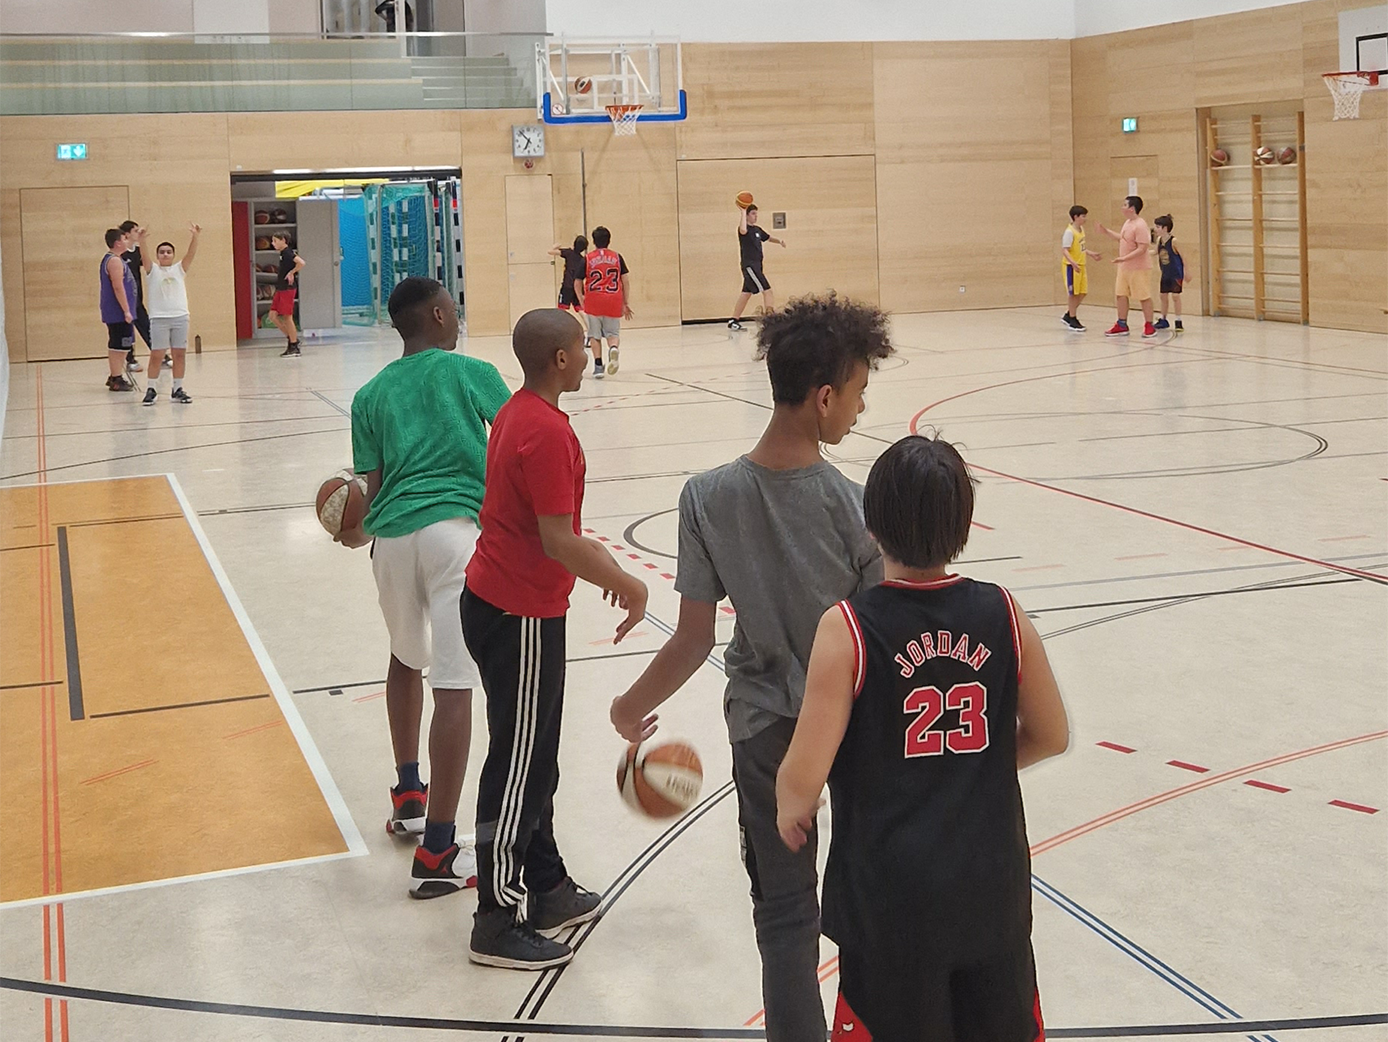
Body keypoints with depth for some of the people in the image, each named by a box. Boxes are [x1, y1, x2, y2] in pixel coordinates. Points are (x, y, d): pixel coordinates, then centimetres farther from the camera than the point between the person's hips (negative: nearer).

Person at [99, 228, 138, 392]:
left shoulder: (110, 259, 17)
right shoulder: (115, 261, -16)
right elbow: (118, 287, -22)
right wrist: (126, 311, -21)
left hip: (115, 313, 11)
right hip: (119, 312, -11)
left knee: (116, 346, 16)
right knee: (118, 346, -7)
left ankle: (115, 377, 22)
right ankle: (116, 380, -4)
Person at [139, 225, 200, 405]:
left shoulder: (179, 269, 11)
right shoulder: (153, 270, 6)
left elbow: (191, 253, -4)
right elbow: (144, 255, -12)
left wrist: (195, 237, -22)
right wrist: (141, 240, -31)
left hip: (180, 316, 2)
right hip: (159, 318, -2)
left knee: (180, 354, 4)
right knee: (156, 355, -2)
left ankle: (178, 390, 12)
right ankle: (151, 389, 6)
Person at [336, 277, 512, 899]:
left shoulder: (371, 395, 17)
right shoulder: (472, 373, 9)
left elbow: (373, 489, 14)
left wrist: (359, 535, 33)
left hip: (392, 537, 5)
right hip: (457, 528, -5)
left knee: (407, 660, 30)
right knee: (454, 686, -7)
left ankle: (408, 797, 40)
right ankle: (437, 854, -10)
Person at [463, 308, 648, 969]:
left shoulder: (517, 414, 10)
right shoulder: (548, 433, -21)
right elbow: (558, 542, -24)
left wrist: (604, 569, 21)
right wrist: (628, 586, -12)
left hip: (496, 600, 10)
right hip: (521, 618, -10)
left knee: (534, 759, 18)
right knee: (520, 767, -2)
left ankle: (545, 889, 30)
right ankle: (500, 922, 7)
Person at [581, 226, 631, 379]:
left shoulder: (587, 259, 1)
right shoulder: (617, 257, 4)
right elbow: (626, 281, 3)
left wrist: (582, 301, 18)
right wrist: (626, 303, 10)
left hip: (593, 302, -1)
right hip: (613, 302, 1)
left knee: (594, 335, 11)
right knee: (612, 333, 10)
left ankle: (598, 365, 2)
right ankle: (614, 348, -23)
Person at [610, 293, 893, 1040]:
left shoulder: (708, 497, -16)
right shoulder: (853, 505, -20)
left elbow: (694, 639, -10)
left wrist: (633, 706, 6)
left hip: (764, 726, 1)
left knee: (784, 909, 13)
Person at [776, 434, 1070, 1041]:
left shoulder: (848, 630, -16)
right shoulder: (1003, 615, -6)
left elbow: (804, 779, -17)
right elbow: (1050, 736, 6)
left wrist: (789, 812, 5)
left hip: (891, 899, -3)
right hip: (993, 889, 3)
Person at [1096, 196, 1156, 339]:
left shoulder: (1140, 226, -20)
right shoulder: (1127, 223, 10)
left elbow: (1142, 249, -24)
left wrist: (1124, 258, -29)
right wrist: (1106, 231, 24)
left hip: (1139, 268, -10)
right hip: (1124, 267, 10)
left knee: (1144, 297, -1)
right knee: (1121, 295, 10)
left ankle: (1149, 326, 7)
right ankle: (1122, 325, 18)